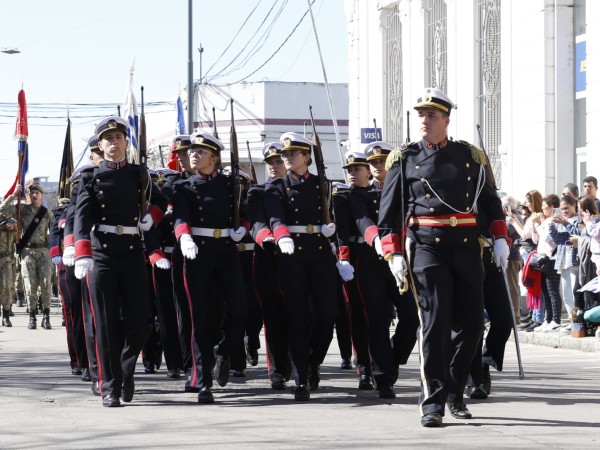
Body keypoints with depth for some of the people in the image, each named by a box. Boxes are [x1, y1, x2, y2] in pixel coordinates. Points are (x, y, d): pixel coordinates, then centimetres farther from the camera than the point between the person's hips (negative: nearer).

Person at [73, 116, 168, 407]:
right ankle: (110, 388, 3)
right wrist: (82, 255, -27)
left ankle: (126, 370, 25)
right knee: (106, 325, -3)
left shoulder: (138, 174, 10)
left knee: (138, 322, -2)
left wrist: (151, 217, 4)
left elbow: (160, 201, 28)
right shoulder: (91, 178, 2)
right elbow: (82, 218, -12)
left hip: (133, 252, 2)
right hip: (101, 253, -2)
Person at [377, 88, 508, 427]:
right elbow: (390, 212, 4)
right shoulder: (404, 160, 5)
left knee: (471, 322, 4)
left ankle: (455, 392, 22)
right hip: (427, 247, -3)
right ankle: (433, 403, -10)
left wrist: (500, 238, 7)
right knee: (435, 322, -11)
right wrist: (394, 255, -5)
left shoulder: (471, 156, 11)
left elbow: (490, 200, 18)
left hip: (467, 247, 3)